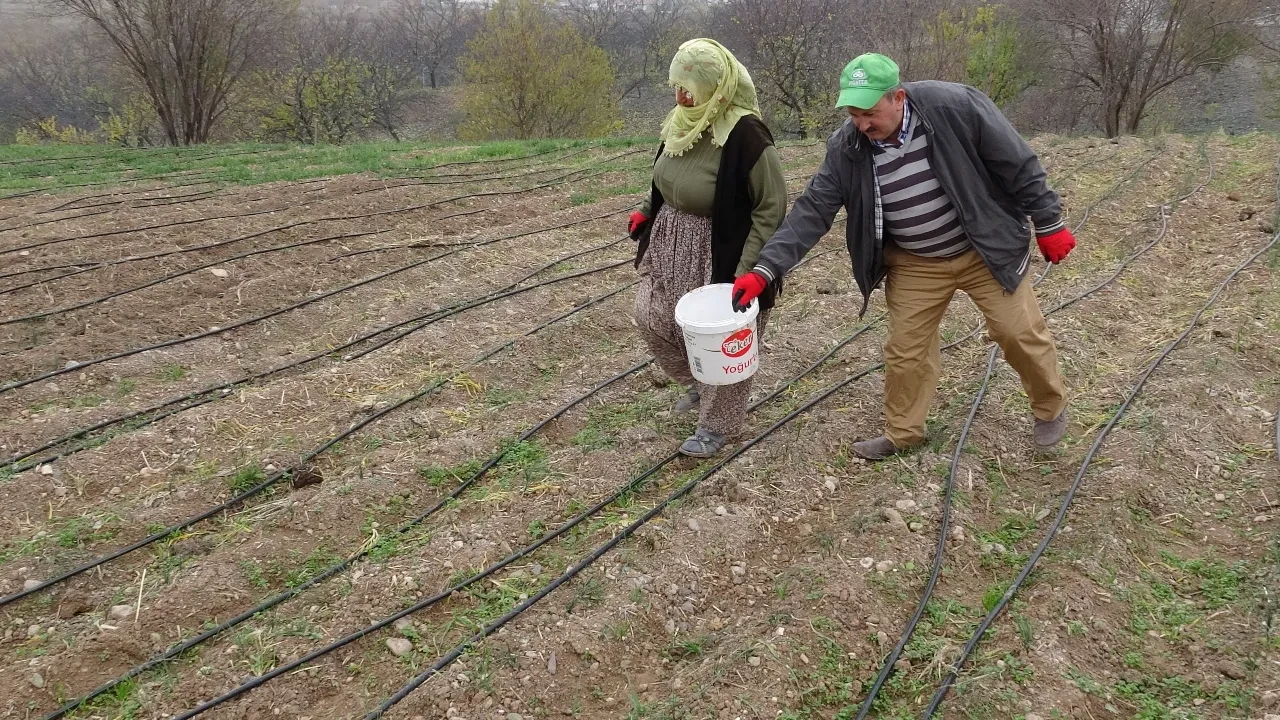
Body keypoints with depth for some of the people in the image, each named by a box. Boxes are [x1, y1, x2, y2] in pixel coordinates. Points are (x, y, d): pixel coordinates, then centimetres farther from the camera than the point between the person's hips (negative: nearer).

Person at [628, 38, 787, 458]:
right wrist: (646, 211, 5)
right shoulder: (683, 122, -2)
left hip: (721, 258, -8)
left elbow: (772, 208, -21)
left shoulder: (745, 136, -25)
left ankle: (718, 424, 26)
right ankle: (700, 383, 39)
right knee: (651, 319, 15)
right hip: (670, 248, 8)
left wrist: (747, 270, -23)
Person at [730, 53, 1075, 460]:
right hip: (914, 266, 2)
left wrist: (1048, 223, -8)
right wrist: (765, 269, -27)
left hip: (987, 249, -2)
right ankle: (902, 433, 29)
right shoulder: (846, 148, -16)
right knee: (904, 349, 7)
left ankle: (1051, 408, 36)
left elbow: (1017, 165, -15)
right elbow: (811, 211, -17)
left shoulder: (955, 107, -26)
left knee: (1021, 332, 7)